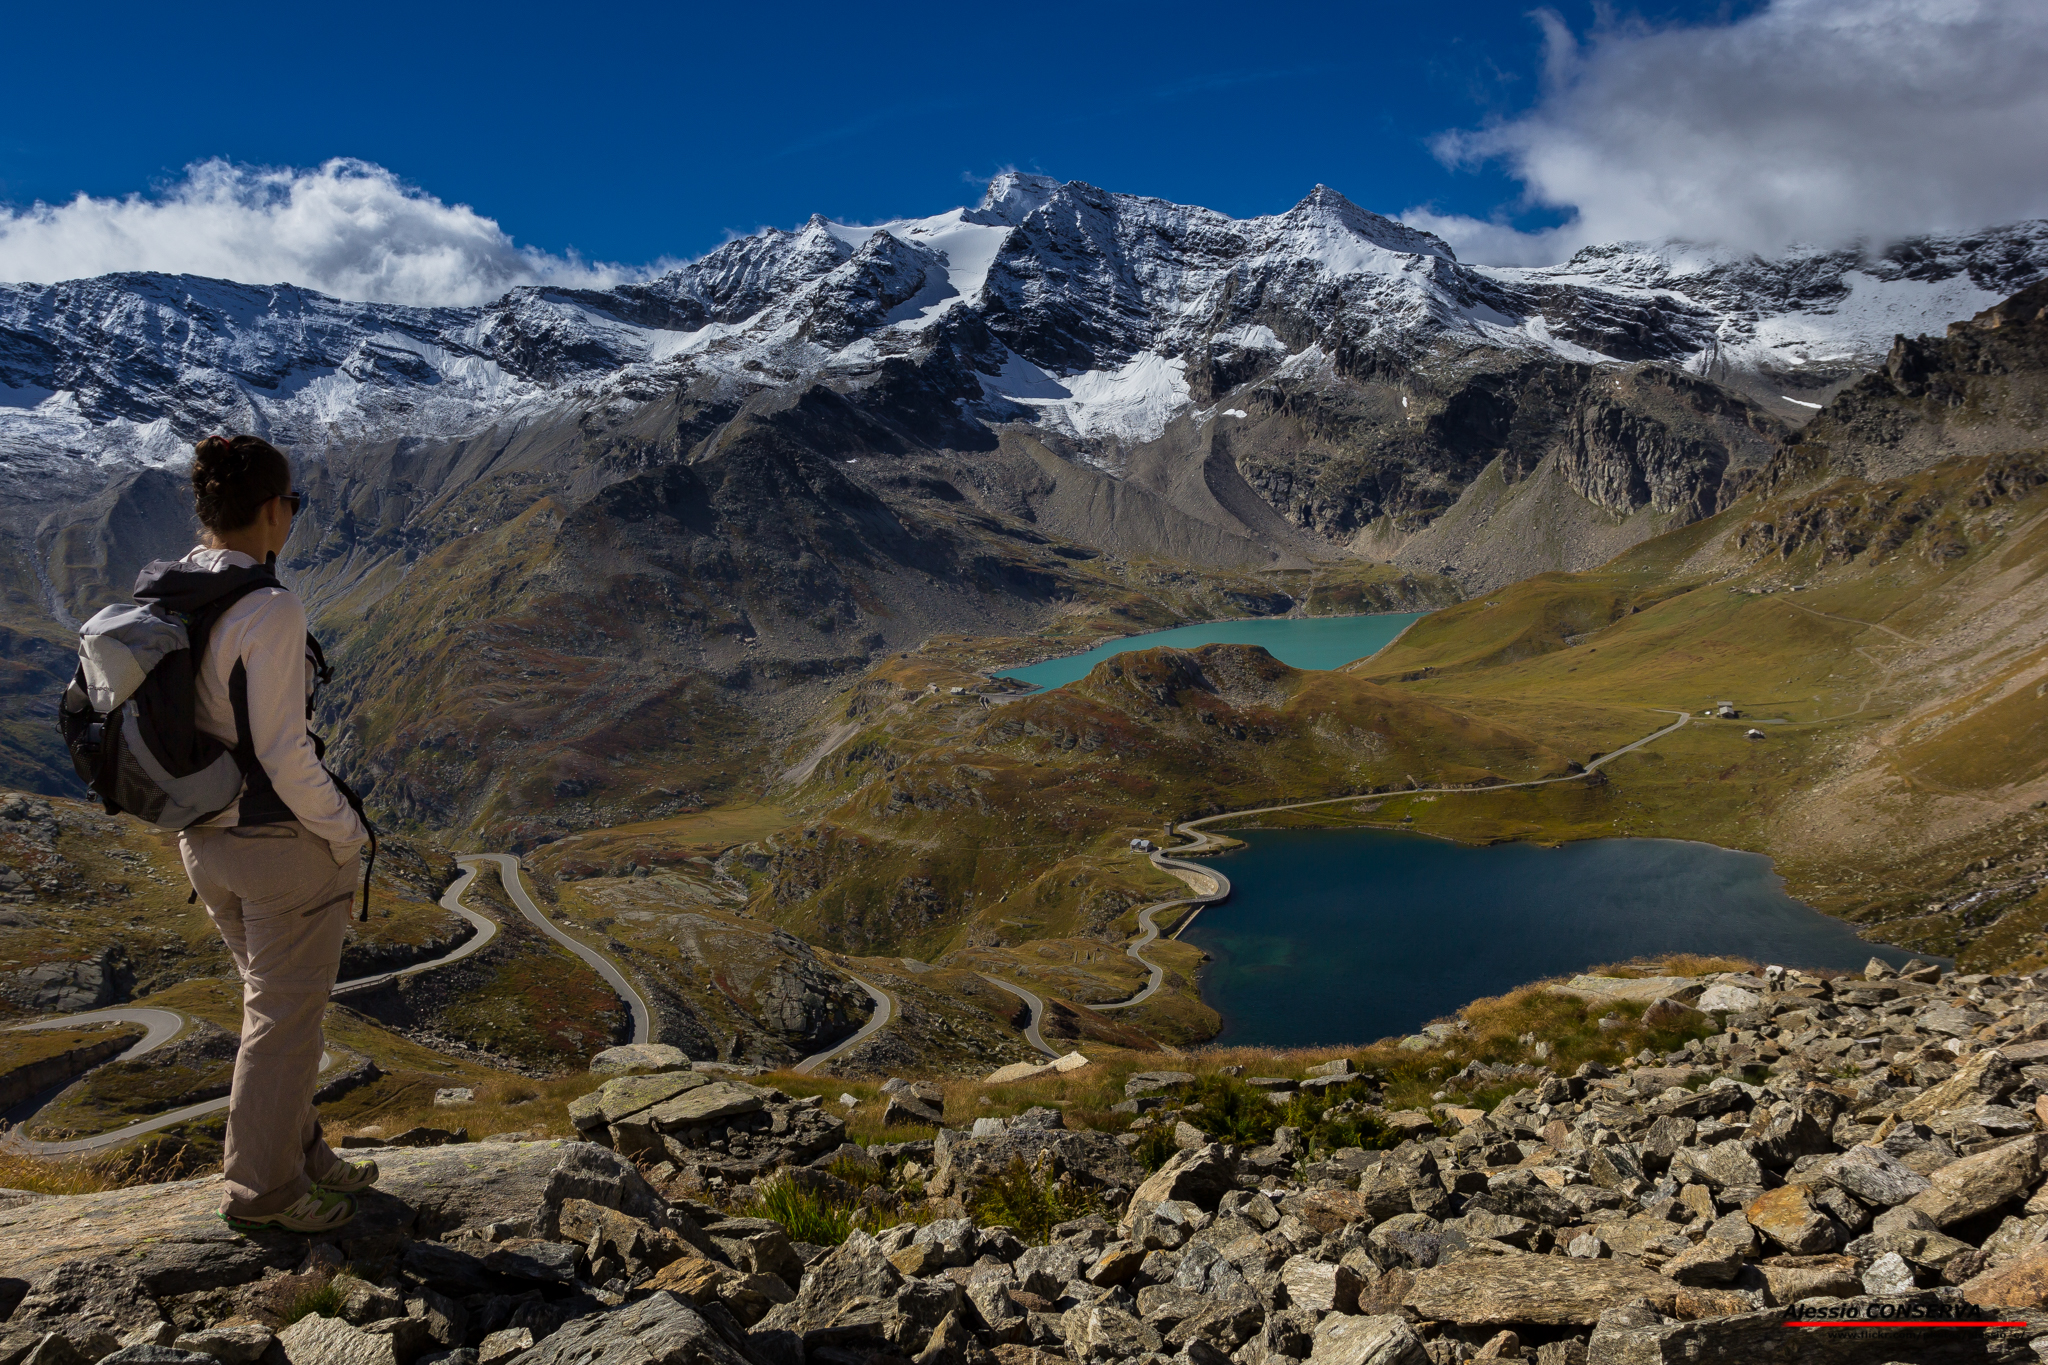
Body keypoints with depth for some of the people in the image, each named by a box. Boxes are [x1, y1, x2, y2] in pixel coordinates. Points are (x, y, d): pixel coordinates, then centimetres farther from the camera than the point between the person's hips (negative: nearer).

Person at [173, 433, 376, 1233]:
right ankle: (261, 1190, 24)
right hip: (283, 842, -8)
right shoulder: (269, 611, -24)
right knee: (285, 1017, 9)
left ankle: (298, 1153, 38)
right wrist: (345, 836, -10)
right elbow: (283, 754, -24)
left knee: (273, 1001, 24)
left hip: (204, 839, 8)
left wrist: (191, 818, 19)